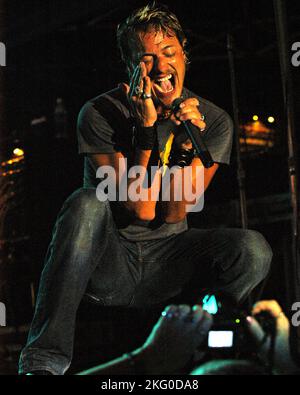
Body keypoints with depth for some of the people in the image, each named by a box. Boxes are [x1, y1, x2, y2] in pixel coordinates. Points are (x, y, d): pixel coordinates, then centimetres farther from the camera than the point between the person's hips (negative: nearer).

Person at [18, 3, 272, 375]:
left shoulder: (214, 121, -1)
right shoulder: (99, 114, -9)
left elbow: (173, 213, -7)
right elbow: (141, 209, -16)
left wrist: (186, 142, -20)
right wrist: (146, 129, -23)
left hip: (166, 265, 2)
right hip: (109, 266, -1)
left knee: (252, 250, -24)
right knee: (87, 203, -33)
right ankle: (44, 359, -32)